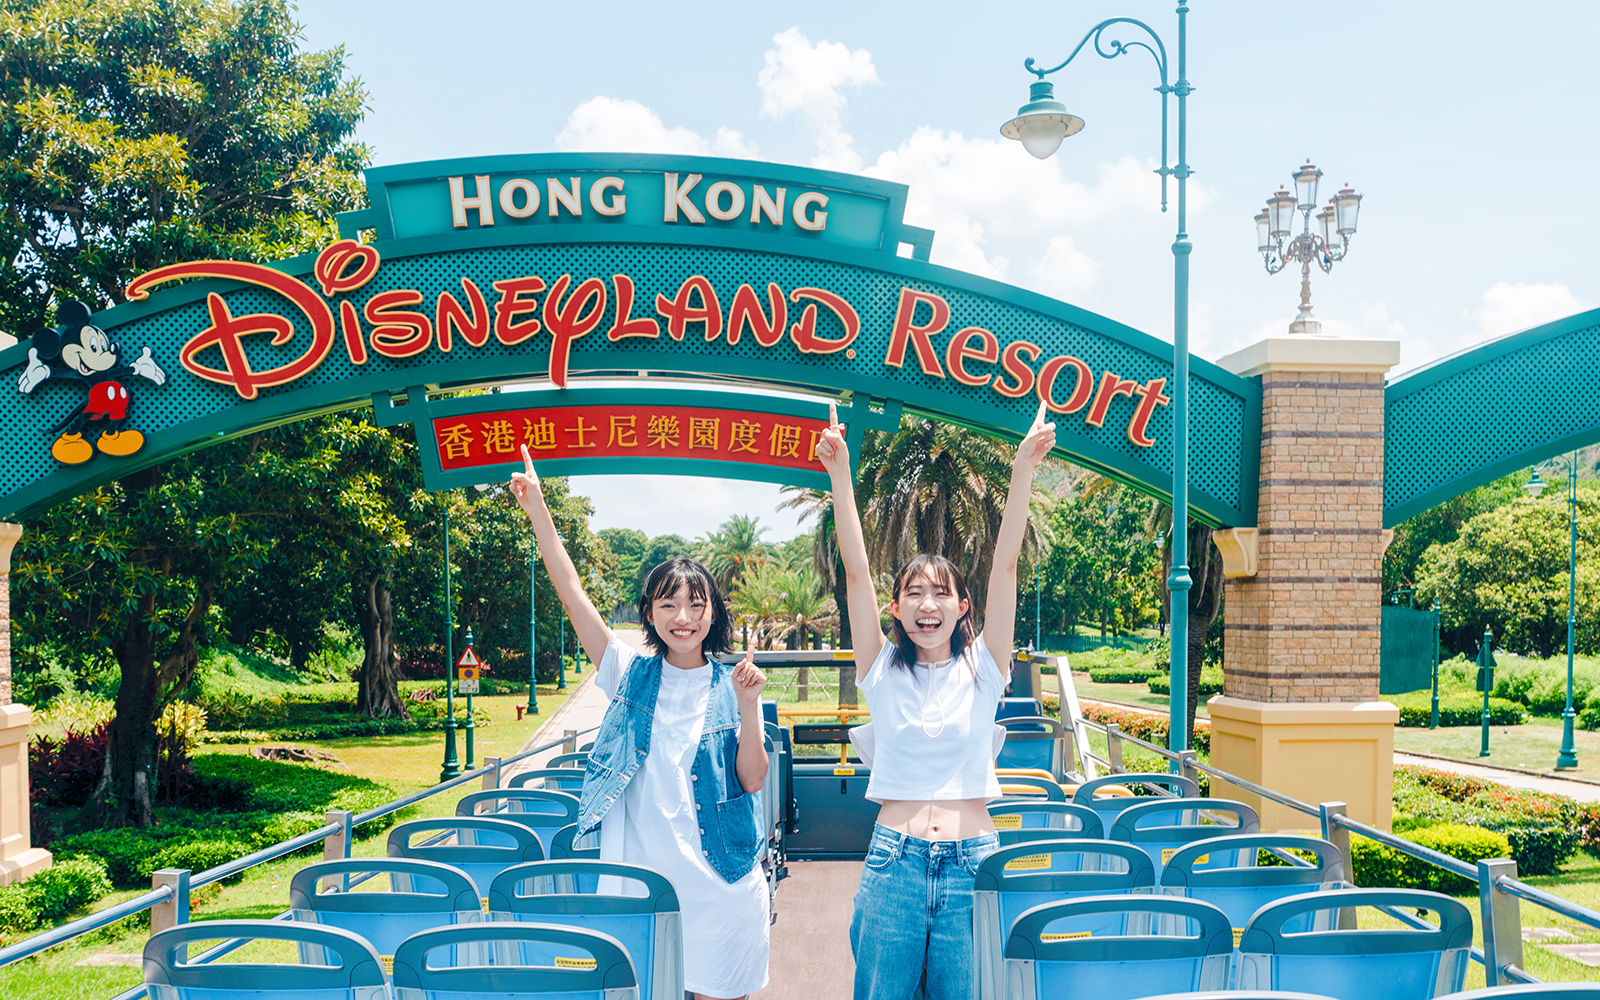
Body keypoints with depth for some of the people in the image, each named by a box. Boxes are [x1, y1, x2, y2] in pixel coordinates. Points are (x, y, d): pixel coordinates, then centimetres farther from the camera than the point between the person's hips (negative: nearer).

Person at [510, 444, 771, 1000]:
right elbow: (572, 593, -8)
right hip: (639, 873, 0)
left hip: (718, 881, 0)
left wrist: (747, 705, -18)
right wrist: (537, 508, -14)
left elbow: (753, 781, -5)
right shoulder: (633, 676, 0)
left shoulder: (730, 687, 0)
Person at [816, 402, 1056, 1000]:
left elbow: (1005, 566, -6)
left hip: (971, 864, 0)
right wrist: (839, 476, -14)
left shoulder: (982, 669, 3)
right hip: (893, 864, 0)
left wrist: (1025, 467, -14)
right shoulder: (883, 670, 3)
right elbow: (856, 572, -5)